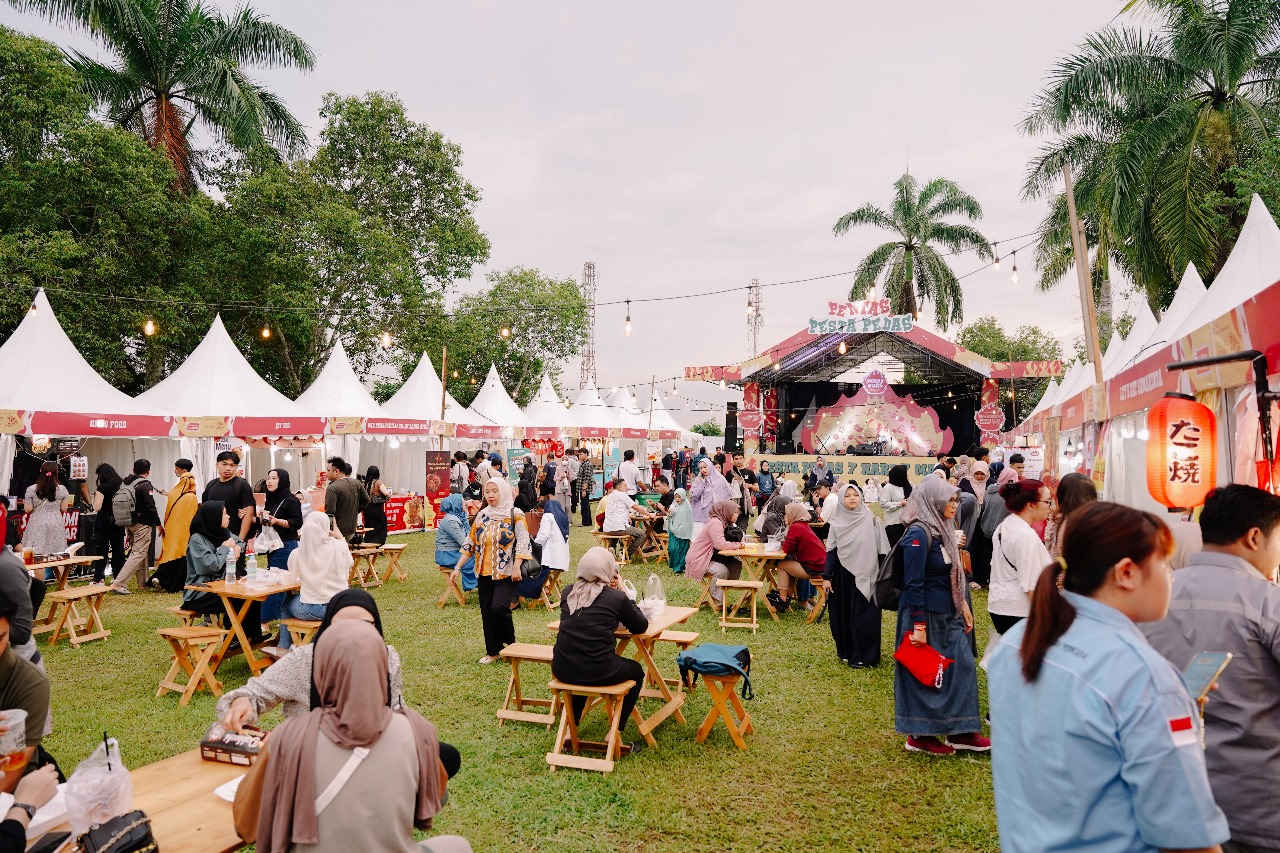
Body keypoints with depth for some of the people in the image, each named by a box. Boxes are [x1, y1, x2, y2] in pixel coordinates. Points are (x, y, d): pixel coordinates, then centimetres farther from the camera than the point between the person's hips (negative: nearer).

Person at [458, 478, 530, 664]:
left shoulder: (515, 515, -7)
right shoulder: (482, 516, 8)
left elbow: (523, 541, -13)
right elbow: (470, 543, 11)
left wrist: (516, 567, -23)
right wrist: (458, 567, 8)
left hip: (506, 572, -5)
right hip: (485, 572, 5)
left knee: (499, 607, -19)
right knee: (487, 612, 7)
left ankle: (511, 643, 6)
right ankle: (492, 651, 20)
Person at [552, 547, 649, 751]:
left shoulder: (568, 592, 6)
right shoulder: (616, 597, -7)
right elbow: (641, 627, 7)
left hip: (562, 669, 5)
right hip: (598, 672, -5)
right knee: (636, 671, 25)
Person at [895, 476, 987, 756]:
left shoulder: (942, 529, 8)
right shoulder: (918, 534, -19)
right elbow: (913, 583, -21)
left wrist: (963, 606, 17)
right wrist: (918, 626, -21)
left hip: (947, 614, 9)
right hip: (926, 615, -9)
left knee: (962, 666, 11)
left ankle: (960, 732, 23)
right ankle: (920, 736, 18)